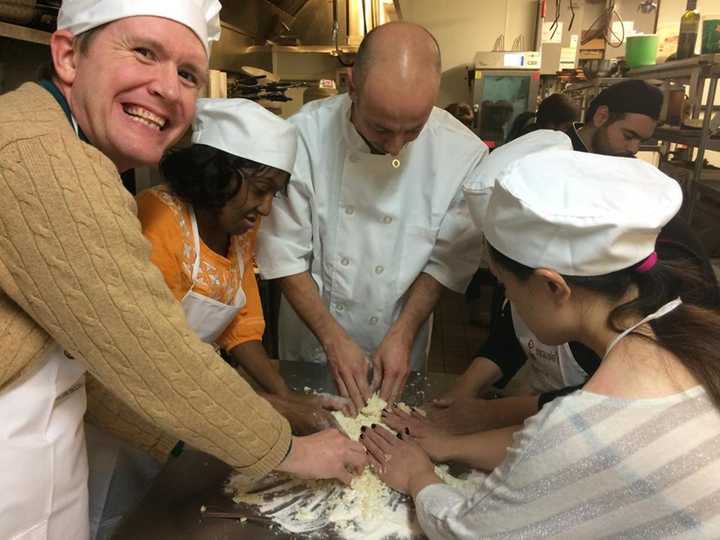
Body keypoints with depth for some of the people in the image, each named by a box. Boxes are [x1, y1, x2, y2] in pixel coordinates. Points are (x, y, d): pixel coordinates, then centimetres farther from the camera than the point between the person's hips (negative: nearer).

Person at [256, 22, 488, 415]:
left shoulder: (463, 152, -20)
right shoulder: (303, 135, -23)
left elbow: (447, 259, -9)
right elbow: (284, 252, -17)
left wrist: (403, 335, -14)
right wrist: (332, 338, -20)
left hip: (398, 341, 1)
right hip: (312, 338, 0)